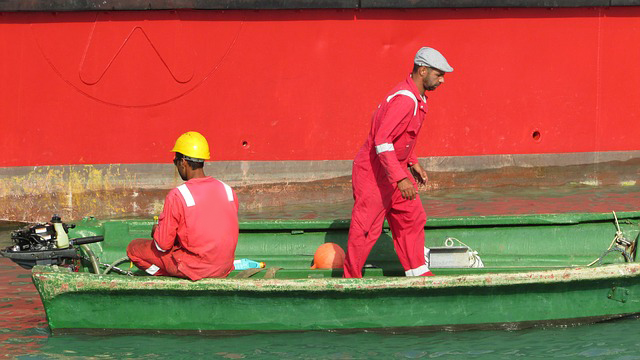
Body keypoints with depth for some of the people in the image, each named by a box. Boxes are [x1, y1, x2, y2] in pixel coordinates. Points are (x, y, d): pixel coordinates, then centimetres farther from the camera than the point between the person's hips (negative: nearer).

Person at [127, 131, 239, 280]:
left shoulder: (177, 195, -17)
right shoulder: (228, 190, 1)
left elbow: (163, 245, -12)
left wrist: (156, 231, 12)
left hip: (195, 268, -6)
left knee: (134, 248, 9)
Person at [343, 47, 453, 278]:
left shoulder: (417, 98, 8)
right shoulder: (404, 100, -25)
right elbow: (382, 141, -32)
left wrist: (413, 163, 20)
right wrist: (400, 179, -36)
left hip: (396, 169, 10)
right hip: (374, 172, -10)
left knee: (413, 219, 14)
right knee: (366, 230, -3)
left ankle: (417, 273, 23)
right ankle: (351, 281, 7)